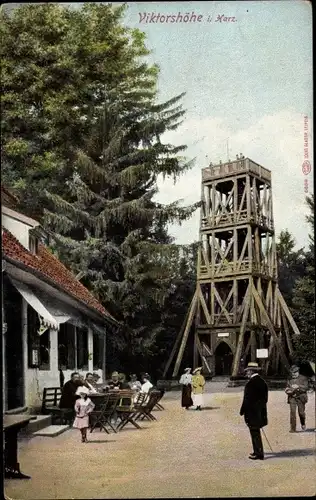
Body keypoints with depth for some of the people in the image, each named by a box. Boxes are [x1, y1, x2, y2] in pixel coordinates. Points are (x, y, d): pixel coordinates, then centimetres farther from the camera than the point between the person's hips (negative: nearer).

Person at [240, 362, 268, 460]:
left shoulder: (250, 383, -19)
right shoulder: (262, 382, 7)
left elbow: (247, 399, -18)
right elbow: (265, 397, 13)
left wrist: (242, 411, -8)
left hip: (252, 412, -8)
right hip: (260, 412, 8)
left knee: (255, 433, 0)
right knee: (256, 432, 18)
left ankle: (259, 454, 4)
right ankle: (257, 451, 26)